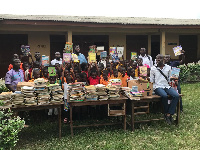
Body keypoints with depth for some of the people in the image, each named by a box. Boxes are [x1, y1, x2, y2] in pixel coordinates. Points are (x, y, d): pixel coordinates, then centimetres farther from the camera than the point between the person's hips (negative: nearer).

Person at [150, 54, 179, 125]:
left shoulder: (168, 68, 14)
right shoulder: (153, 68, 7)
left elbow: (169, 79, 19)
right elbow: (151, 81, 8)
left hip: (167, 86, 3)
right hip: (158, 87, -3)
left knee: (176, 95, -26)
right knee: (164, 96, -36)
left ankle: (169, 114, -23)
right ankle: (166, 113, -11)